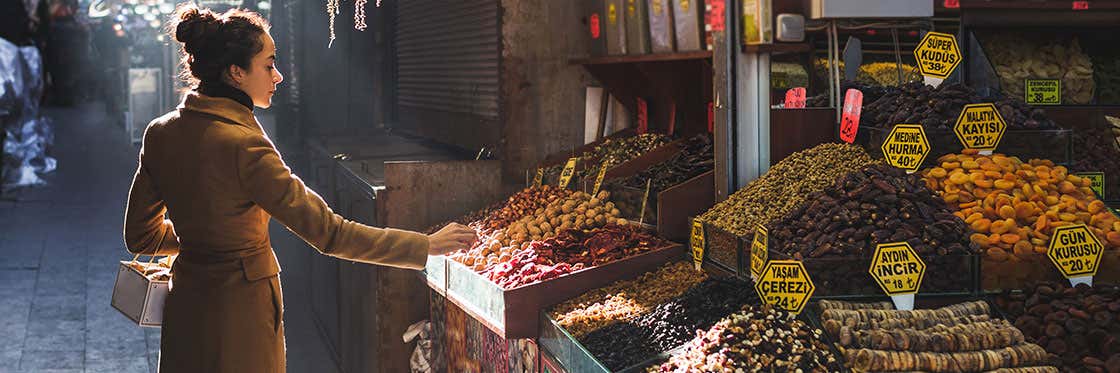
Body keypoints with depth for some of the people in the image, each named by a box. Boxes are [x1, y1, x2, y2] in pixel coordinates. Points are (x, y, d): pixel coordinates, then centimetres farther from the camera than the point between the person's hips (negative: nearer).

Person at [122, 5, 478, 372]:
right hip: (240, 313, -7)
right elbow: (328, 231, -25)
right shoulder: (242, 146, -23)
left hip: (184, 312, 7)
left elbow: (141, 235, 8)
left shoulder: (159, 134, -1)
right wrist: (426, 246, -21)